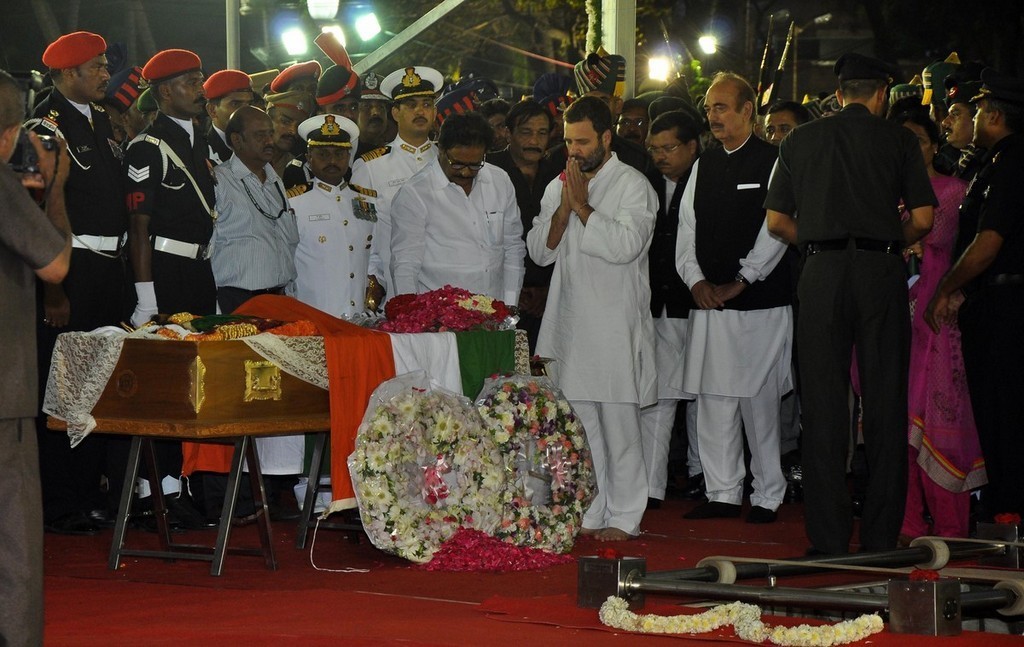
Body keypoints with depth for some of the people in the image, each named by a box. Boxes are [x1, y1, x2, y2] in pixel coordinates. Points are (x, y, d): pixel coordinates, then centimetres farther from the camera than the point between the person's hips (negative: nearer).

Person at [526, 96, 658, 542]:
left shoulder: (633, 186, -3)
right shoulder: (558, 187, 15)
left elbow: (625, 245, -17)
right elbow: (540, 251, 9)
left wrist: (583, 207, -11)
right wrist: (564, 209, -6)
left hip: (616, 325, -6)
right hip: (569, 321, 6)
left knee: (619, 421, -3)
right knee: (580, 423, 6)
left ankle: (623, 516, 2)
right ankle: (589, 512, 13)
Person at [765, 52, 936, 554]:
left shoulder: (800, 140, 9)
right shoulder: (898, 140, 5)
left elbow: (777, 221, 9)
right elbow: (923, 219, 1)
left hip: (823, 271, 1)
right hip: (882, 269, -1)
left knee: (823, 404, 3)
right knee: (886, 402, 5)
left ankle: (829, 536, 2)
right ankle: (881, 536, 6)